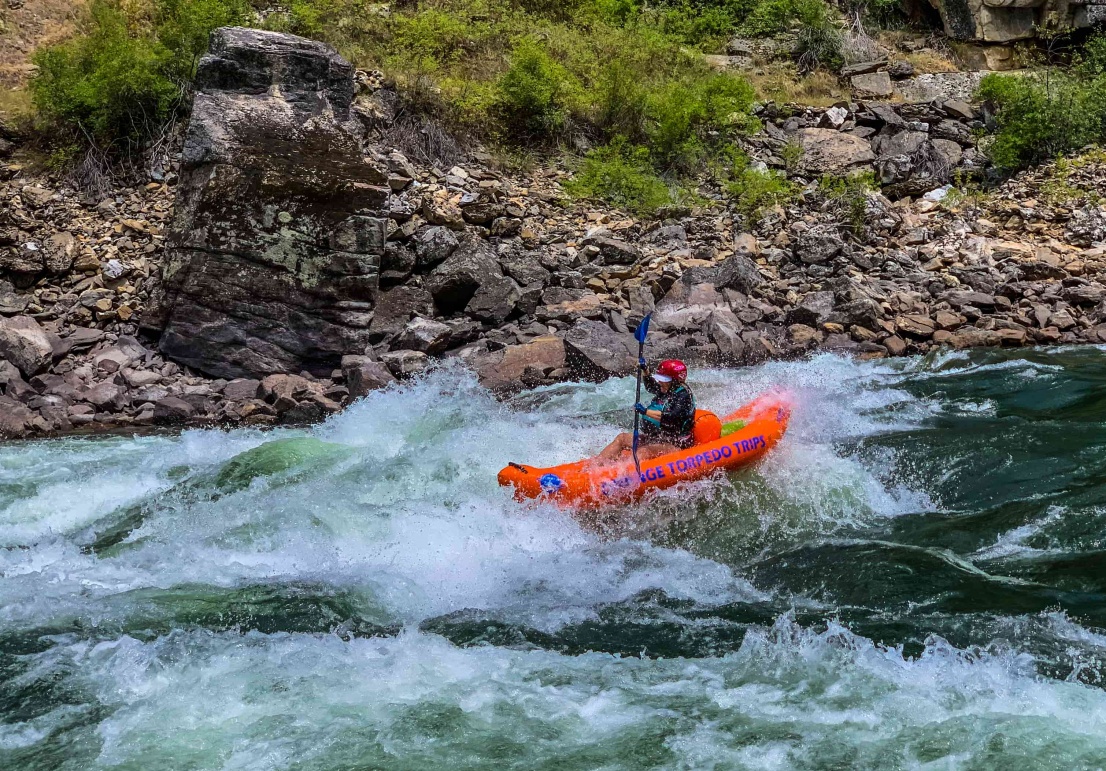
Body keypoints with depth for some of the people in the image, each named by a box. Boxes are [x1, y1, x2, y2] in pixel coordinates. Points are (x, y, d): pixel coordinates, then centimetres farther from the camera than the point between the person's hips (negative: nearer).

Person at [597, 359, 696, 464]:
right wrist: (645, 370, 19)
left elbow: (673, 418, -29)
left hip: (675, 446, -10)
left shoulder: (683, 396, -15)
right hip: (654, 439, 10)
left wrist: (646, 412, -33)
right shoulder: (665, 390, 11)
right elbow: (650, 386, 34)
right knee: (621, 438, -2)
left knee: (644, 451, -36)